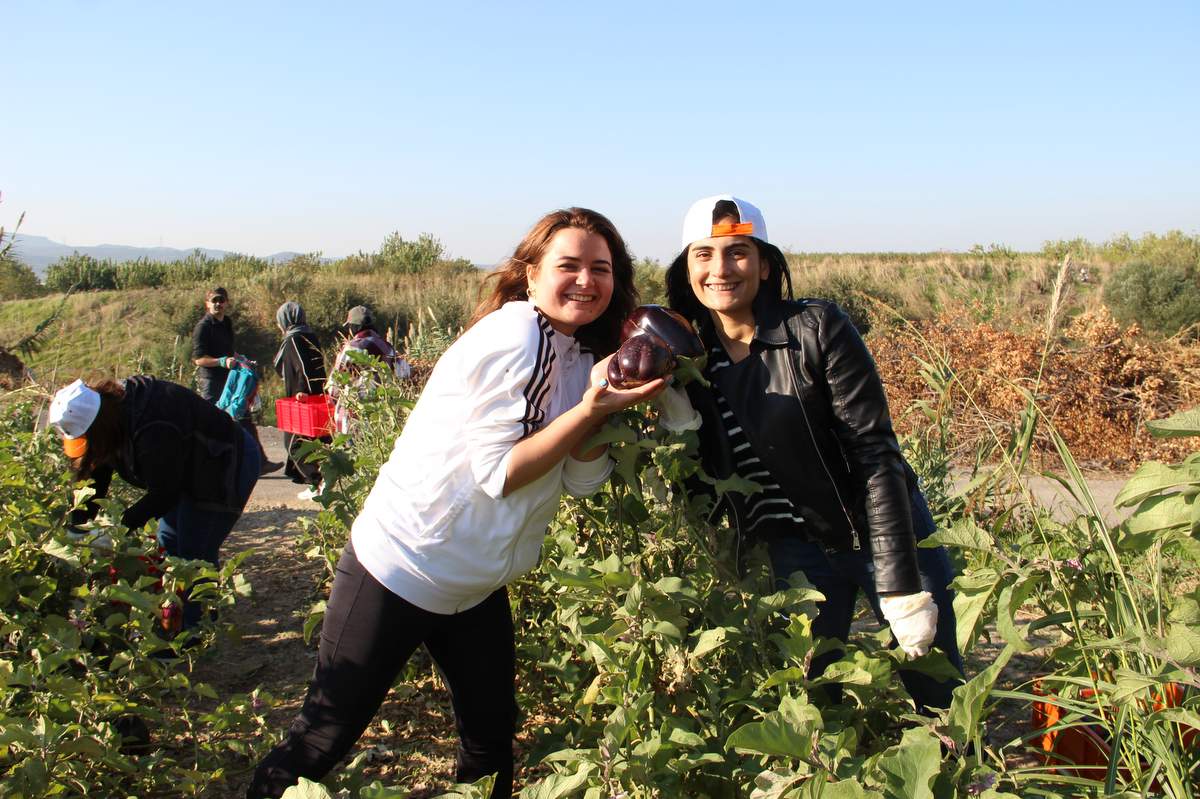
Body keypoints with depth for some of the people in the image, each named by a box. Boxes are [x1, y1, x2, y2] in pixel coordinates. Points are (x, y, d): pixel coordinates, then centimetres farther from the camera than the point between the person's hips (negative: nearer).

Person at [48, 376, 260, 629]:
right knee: (169, 543, 15)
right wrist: (81, 516, -10)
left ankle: (190, 629, 0)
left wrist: (124, 523, -22)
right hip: (188, 472, 10)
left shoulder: (154, 432, -37)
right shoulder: (113, 406, -9)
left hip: (228, 468, -10)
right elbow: (97, 465, -2)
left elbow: (164, 492, -28)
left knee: (196, 554, -10)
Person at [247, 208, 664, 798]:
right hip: (401, 567, -8)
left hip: (476, 584, 8)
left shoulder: (582, 355, 4)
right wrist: (590, 410, -27)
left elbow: (581, 478, -2)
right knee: (326, 733, 4)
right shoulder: (512, 336, -20)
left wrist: (605, 403, -16)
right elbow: (498, 473, -22)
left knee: (493, 735, 19)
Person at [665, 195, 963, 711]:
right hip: (795, 552, 3)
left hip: (881, 535, -3)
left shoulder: (817, 328, -16)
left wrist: (901, 586, -20)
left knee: (942, 700, 7)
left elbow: (875, 452, -18)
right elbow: (707, 475, 6)